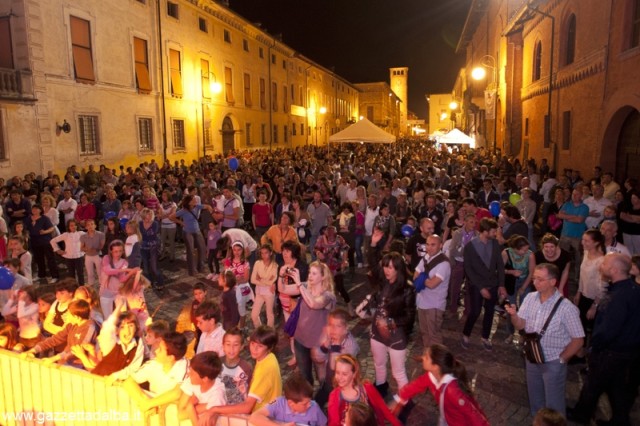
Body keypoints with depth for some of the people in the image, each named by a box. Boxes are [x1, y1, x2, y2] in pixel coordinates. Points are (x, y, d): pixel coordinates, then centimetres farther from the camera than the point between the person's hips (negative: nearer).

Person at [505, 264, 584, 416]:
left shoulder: (567, 308, -23)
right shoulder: (530, 298, -6)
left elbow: (578, 340, -14)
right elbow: (520, 325, -3)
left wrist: (561, 359, -6)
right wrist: (513, 315, -23)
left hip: (553, 363, -5)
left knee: (553, 403, 11)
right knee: (535, 398, 22)